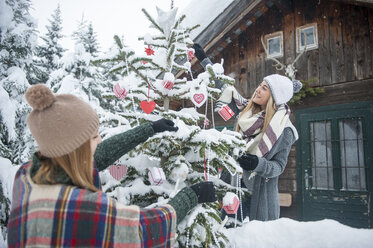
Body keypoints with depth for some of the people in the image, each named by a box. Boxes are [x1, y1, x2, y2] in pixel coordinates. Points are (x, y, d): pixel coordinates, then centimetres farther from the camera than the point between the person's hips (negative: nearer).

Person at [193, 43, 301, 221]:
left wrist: (258, 164, -27)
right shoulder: (248, 110, 2)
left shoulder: (284, 131, -10)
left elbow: (279, 166, -7)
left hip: (259, 191, -4)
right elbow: (225, 89, 11)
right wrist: (204, 60, 16)